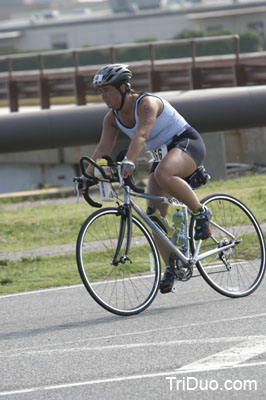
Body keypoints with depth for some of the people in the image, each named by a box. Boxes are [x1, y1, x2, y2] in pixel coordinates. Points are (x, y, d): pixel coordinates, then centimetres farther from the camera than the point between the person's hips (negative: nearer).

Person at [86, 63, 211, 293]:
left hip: (188, 144, -8)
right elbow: (103, 149, -7)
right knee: (155, 216, -4)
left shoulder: (147, 103, -24)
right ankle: (171, 268, 4)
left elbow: (141, 135, -40)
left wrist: (129, 162, -55)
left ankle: (201, 213, -21)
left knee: (164, 174, -40)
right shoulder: (113, 118, -1)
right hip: (162, 155, 8)